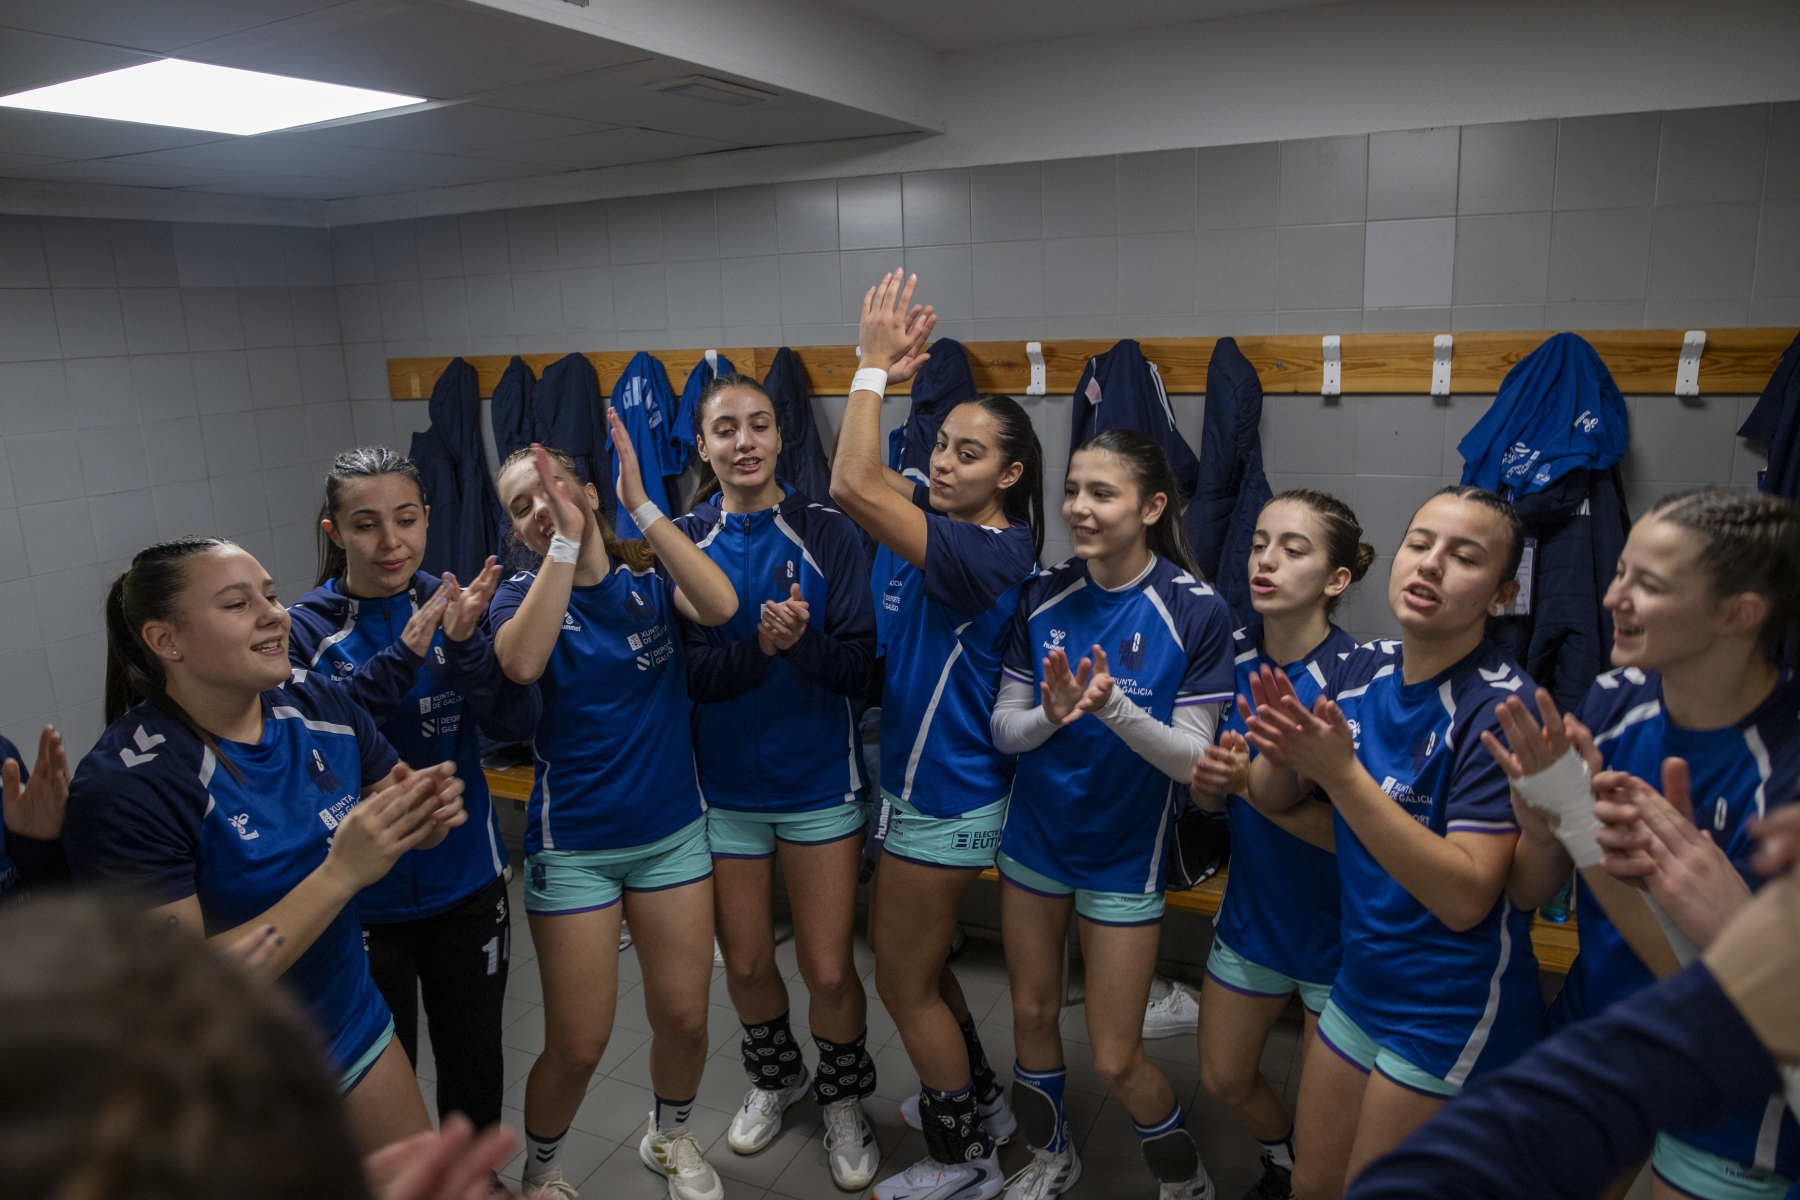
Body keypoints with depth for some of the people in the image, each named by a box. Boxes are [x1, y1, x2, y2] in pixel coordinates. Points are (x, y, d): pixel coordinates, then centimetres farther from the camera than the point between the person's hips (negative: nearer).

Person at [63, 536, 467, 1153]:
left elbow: (401, 829, 2)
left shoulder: (317, 702, -9)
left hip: (353, 1026, 5)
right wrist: (342, 872, -33)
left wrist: (429, 816, -21)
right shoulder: (123, 787, -24)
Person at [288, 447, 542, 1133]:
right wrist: (401, 658, -31)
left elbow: (516, 725, -12)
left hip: (467, 883, 3)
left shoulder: (456, 606, -4)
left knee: (475, 1064, 19)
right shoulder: (304, 630, -10)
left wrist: (464, 646, -28)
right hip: (364, 901, -2)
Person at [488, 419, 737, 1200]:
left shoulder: (649, 578, -3)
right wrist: (568, 541, -30)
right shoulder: (522, 595, -6)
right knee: (578, 1044, 5)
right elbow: (521, 662, -29)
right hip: (572, 847, -2)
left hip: (673, 832, 2)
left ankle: (669, 1137, 43)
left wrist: (639, 504, -26)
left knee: (683, 1017, 12)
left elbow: (720, 606, -25)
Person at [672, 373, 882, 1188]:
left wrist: (803, 640, -32)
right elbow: (692, 674, -12)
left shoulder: (827, 533, -9)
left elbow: (858, 667, -13)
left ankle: (843, 1099, 34)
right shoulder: (683, 541, -5)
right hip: (725, 785, 2)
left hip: (820, 782, -1)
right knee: (744, 963, 17)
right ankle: (774, 1076, 46)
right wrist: (761, 645, -30)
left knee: (828, 969, 5)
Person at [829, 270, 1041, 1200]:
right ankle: (981, 1101, 44)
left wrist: (875, 364, -26)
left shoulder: (991, 552, -25)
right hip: (914, 780, 9)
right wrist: (883, 373, -6)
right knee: (911, 958, 24)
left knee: (903, 980, 7)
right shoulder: (934, 519, 1)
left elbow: (852, 485, -34)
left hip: (945, 799, -9)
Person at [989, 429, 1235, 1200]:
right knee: (1032, 1014, 18)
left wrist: (1114, 708, -34)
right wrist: (1050, 714, -26)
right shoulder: (1041, 597, -7)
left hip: (1126, 850, -3)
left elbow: (1193, 759, -17)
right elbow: (1003, 730, -5)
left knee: (1115, 1061, 5)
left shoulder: (1195, 612, -17)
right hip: (1034, 835, 4)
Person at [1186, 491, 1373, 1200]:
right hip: (1251, 910, 5)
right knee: (1224, 1079, 21)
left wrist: (1256, 785, -35)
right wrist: (1207, 780, -19)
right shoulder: (1233, 656, -7)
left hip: (1336, 927, -5)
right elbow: (1209, 798, 3)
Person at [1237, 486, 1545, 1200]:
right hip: (1362, 979, 6)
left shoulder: (1501, 707, -21)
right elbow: (1273, 799, 4)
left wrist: (1341, 774, -32)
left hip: (1455, 1007, -6)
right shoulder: (1362, 669, -3)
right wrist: (1279, 752, -19)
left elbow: (1466, 897, -26)